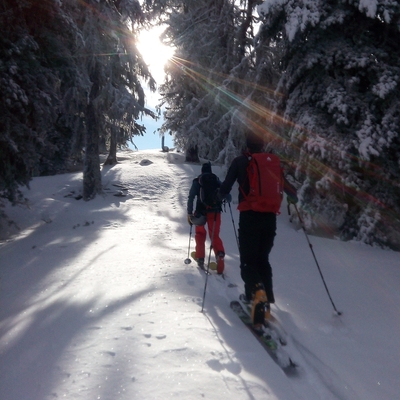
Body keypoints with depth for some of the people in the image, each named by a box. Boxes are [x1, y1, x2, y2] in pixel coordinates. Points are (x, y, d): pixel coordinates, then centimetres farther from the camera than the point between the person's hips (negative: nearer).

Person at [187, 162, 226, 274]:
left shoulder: (197, 181, 4)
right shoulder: (216, 180, 6)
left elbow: (191, 197, -5)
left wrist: (190, 213, -5)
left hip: (201, 211, 0)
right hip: (215, 211, 0)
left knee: (200, 233, 21)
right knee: (215, 236, 8)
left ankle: (200, 257, 14)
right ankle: (220, 253, -20)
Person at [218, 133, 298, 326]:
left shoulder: (240, 161, 1)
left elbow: (226, 186, 3)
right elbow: (286, 185, 13)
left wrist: (220, 196, 26)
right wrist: (293, 196, 35)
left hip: (249, 216, -3)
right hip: (269, 217, 3)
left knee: (248, 259, 2)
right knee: (263, 259, 17)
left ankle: (257, 291, -26)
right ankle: (265, 300, 14)